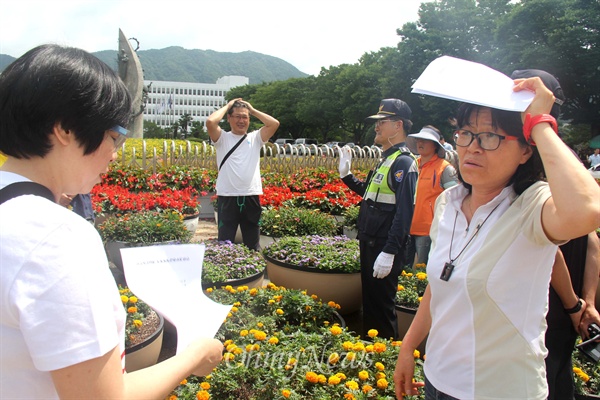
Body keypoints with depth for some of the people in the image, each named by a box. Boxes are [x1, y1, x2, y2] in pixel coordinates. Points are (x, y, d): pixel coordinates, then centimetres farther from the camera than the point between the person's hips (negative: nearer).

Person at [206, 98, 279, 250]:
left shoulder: (255, 138, 10)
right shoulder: (222, 138, 4)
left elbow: (274, 123, -2)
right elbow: (210, 122, -14)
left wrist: (252, 110, 7)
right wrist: (227, 106, 1)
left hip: (251, 197, 2)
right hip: (227, 197, -2)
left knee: (253, 245, 12)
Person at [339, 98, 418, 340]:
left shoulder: (403, 162, -16)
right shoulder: (386, 159, 14)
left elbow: (404, 213, -24)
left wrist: (389, 253, -27)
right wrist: (346, 175, 18)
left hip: (385, 247, -10)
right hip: (370, 243, 10)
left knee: (381, 304, 2)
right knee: (369, 299, 19)